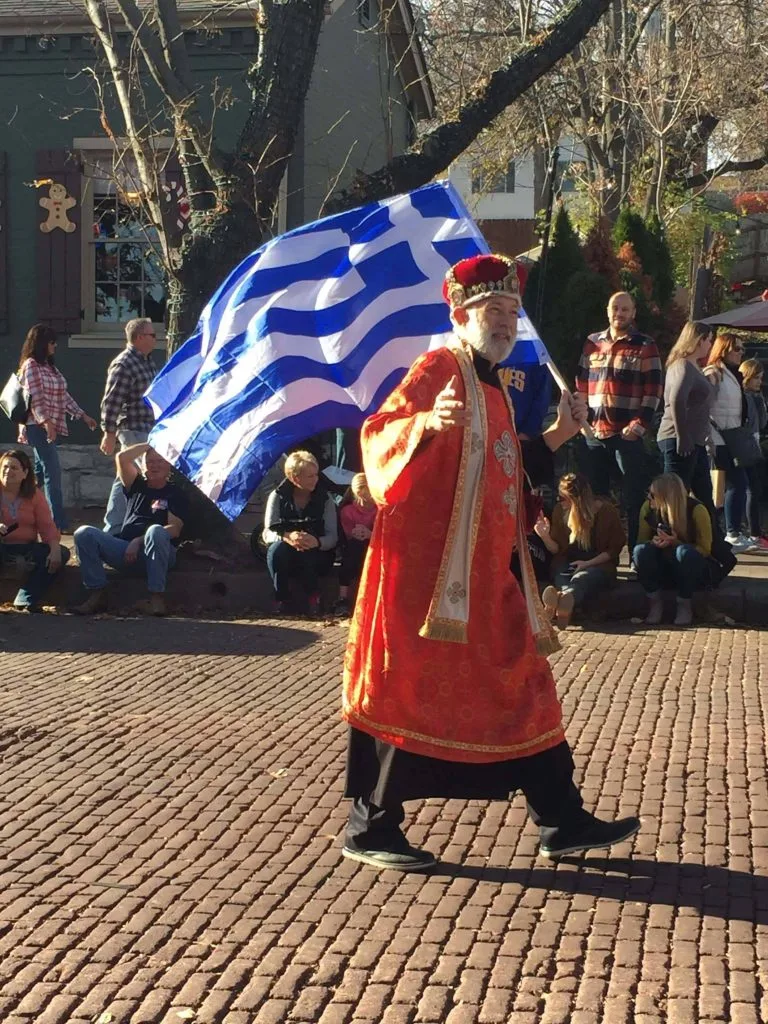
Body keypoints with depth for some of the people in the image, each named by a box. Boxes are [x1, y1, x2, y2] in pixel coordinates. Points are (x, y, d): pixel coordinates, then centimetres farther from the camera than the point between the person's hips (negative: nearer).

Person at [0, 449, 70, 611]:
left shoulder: (34, 494, 6)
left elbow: (47, 526, -3)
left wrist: (55, 549, -22)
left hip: (26, 548, 4)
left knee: (62, 554, -19)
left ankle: (25, 601, -26)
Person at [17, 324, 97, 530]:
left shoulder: (50, 366, 18)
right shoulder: (31, 365, -8)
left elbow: (63, 396, 20)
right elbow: (35, 398, -17)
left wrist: (82, 415, 17)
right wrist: (46, 422, -26)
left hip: (52, 426, 9)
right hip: (39, 427, -9)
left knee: (40, 472, 12)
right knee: (53, 472, -12)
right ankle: (58, 522, -14)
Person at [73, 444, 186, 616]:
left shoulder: (174, 493, 8)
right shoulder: (138, 486, 20)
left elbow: (174, 529, -6)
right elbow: (122, 458, 7)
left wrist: (139, 541, -14)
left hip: (158, 554, -4)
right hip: (125, 552, 4)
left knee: (156, 531, -39)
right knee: (84, 534, -16)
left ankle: (157, 598, -36)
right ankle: (97, 594, -19)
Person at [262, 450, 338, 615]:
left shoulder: (324, 498, -3)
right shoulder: (278, 497, -4)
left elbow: (332, 537, -10)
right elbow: (267, 533, -12)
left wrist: (316, 542, -35)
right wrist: (287, 537, -36)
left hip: (316, 555, 0)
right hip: (286, 559, 0)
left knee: (307, 553, -36)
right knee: (277, 549, -34)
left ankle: (312, 599, -8)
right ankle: (284, 599, -15)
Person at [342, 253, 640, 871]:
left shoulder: (494, 387, 19)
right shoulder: (438, 369, -8)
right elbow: (380, 435, -23)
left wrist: (558, 435, 18)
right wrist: (428, 421, -42)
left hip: (489, 575, 9)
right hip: (430, 568, -9)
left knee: (523, 687, 11)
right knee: (413, 690, -3)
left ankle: (562, 821, 19)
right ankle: (370, 828, 9)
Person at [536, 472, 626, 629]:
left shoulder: (607, 511, -3)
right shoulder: (560, 510, 6)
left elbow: (615, 548, -1)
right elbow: (557, 549, 11)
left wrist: (588, 563, -13)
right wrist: (545, 537, -11)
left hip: (599, 564, -3)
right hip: (568, 564, 3)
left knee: (580, 579, -39)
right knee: (562, 580, -35)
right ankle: (565, 603, -73)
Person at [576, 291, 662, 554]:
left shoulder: (645, 346, 1)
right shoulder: (593, 343, 13)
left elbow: (653, 391, -4)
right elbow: (581, 383, 16)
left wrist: (639, 425, -12)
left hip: (628, 434, -4)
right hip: (595, 433, 4)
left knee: (635, 498, -5)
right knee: (595, 497, 11)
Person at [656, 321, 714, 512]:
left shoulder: (693, 366, 18)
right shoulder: (684, 367, -12)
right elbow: (676, 400, -27)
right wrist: (683, 438, -23)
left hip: (694, 442, 10)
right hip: (680, 442, -10)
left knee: (705, 497, 14)